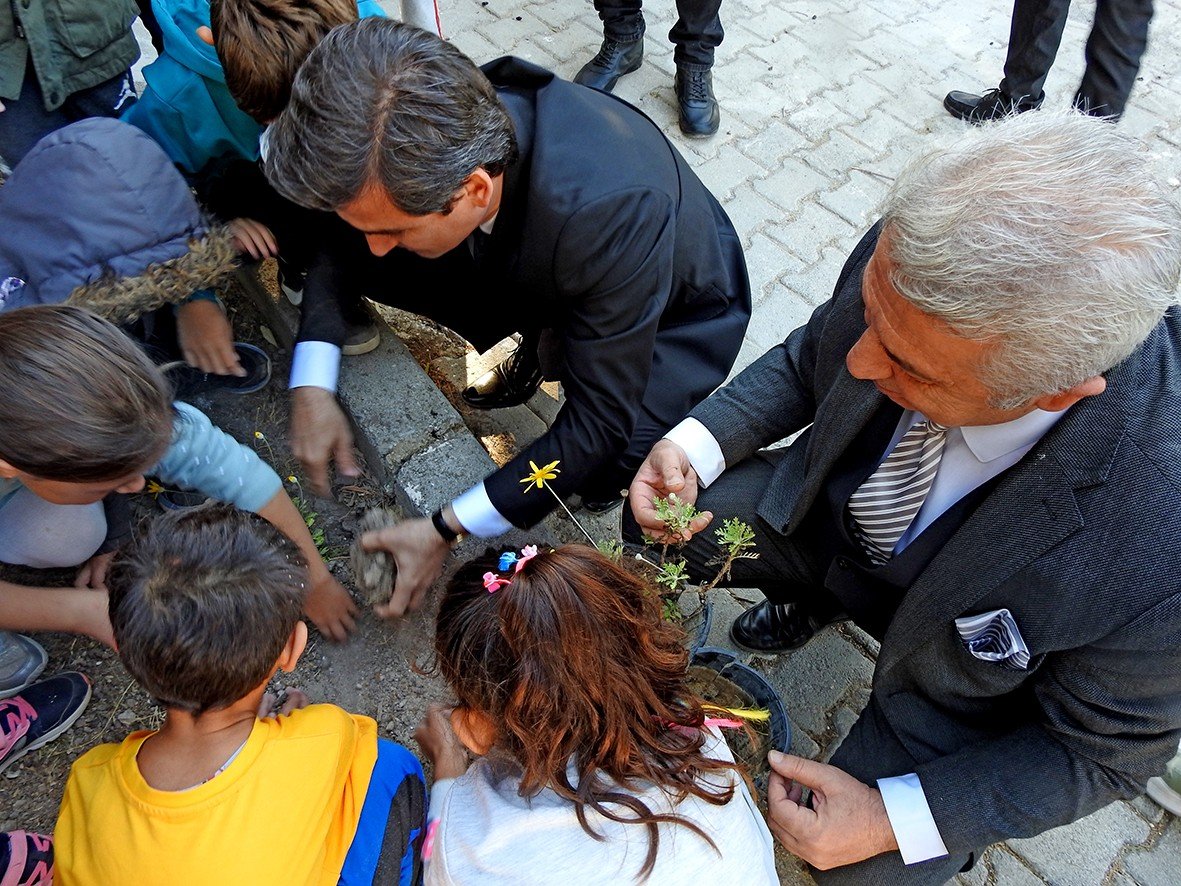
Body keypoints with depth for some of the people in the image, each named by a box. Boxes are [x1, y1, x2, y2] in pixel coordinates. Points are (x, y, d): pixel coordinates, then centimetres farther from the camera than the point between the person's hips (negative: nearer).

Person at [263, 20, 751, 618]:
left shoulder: (609, 212, -44)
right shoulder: (433, 132, -27)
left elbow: (599, 426, -33)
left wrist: (446, 530, -29)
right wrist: (312, 386, -17)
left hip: (679, 312, -5)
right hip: (539, 272, 5)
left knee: (605, 465, -34)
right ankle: (543, 343, 9)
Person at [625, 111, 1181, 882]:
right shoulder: (910, 260, -31)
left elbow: (1107, 750, -19)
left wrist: (898, 817, -23)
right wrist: (697, 443, -23)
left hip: (974, 666, -3)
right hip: (836, 513, 4)